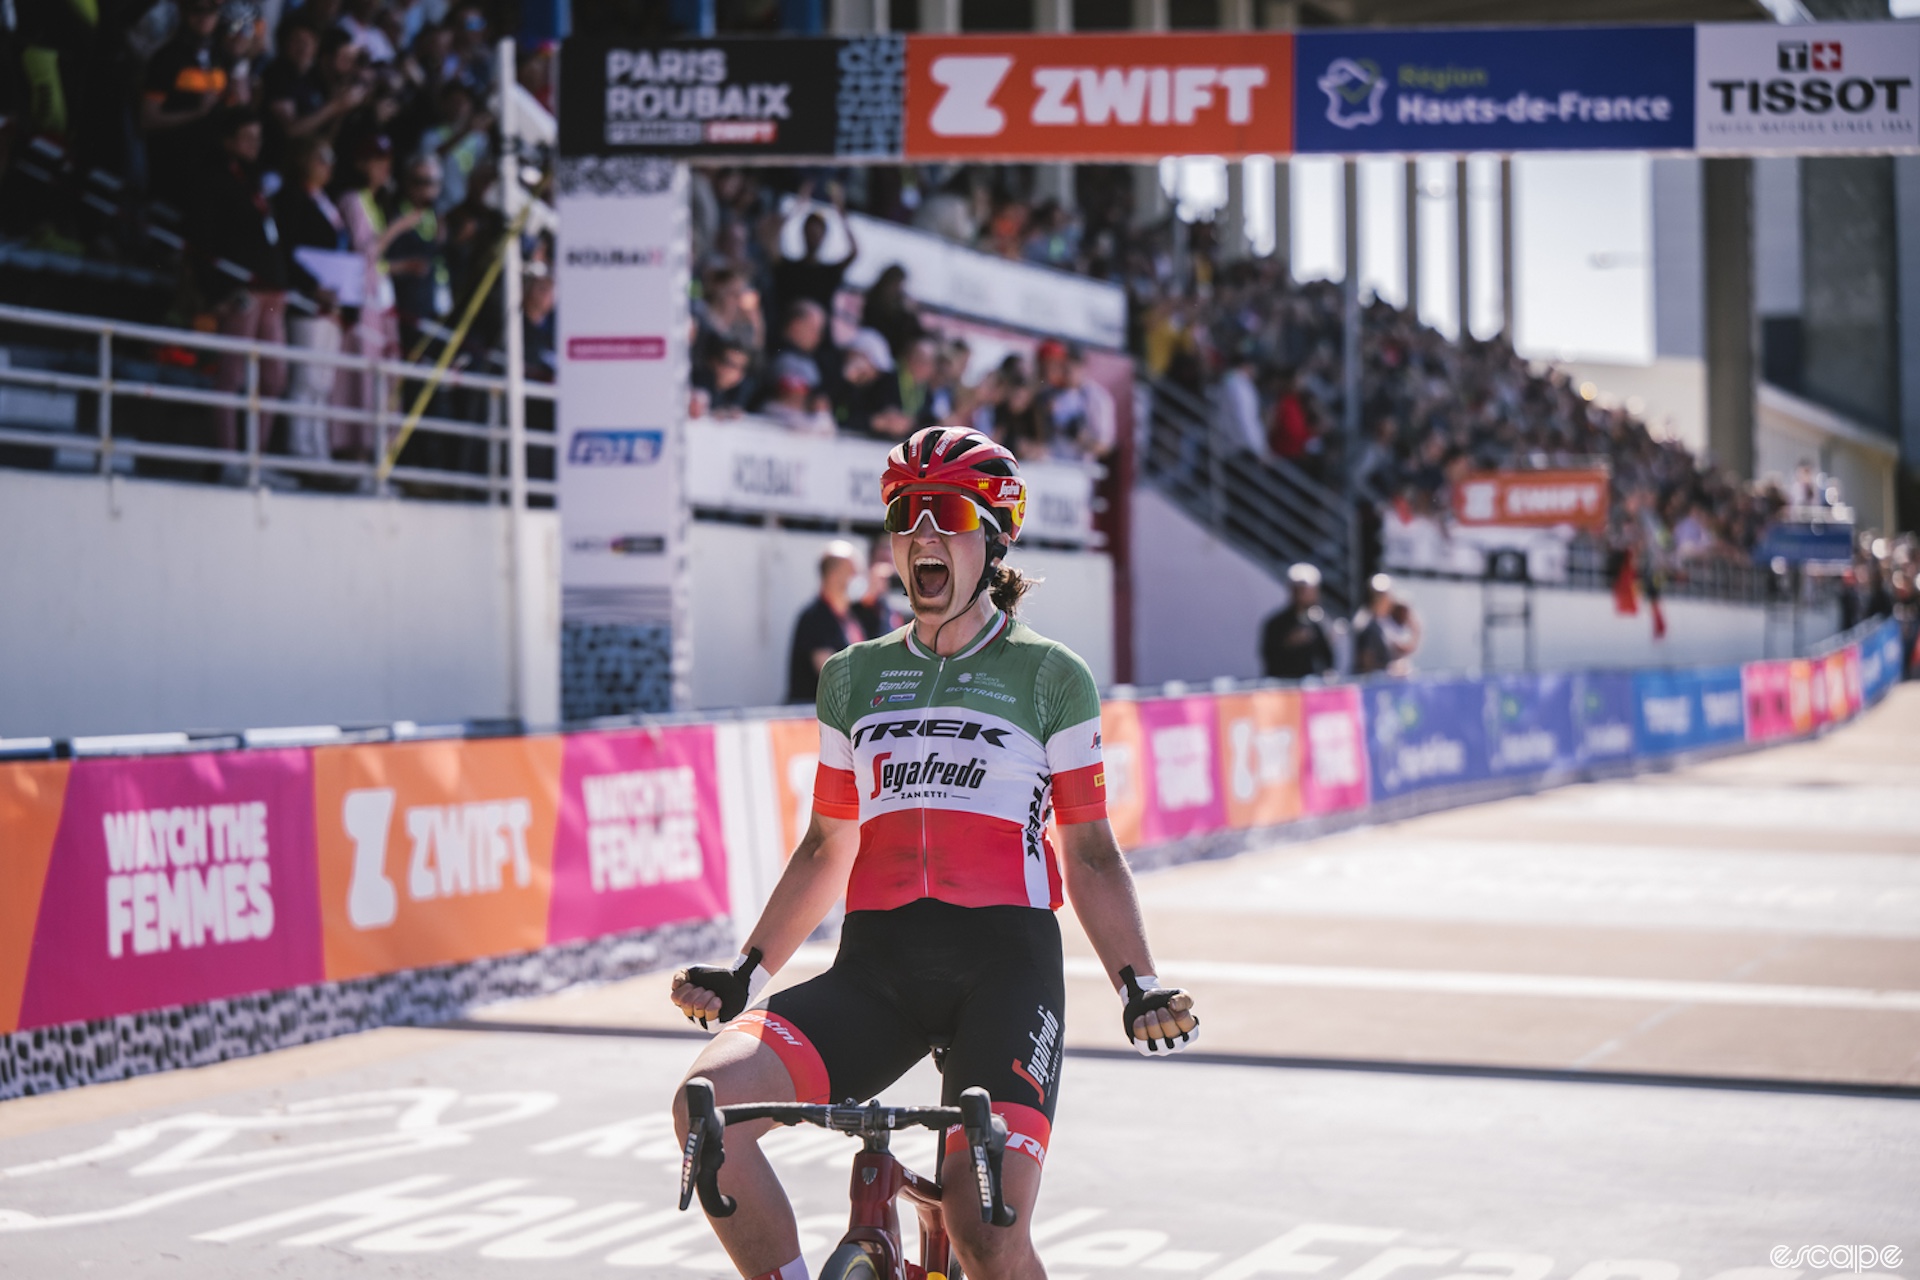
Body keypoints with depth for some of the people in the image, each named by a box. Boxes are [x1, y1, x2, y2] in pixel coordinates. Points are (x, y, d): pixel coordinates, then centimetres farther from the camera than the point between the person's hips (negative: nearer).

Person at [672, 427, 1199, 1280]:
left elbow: (1090, 855, 10)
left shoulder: (1050, 676, 9)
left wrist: (1139, 987, -1)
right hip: (876, 962, 3)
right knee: (707, 1101, -25)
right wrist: (745, 973, 15)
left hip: (1004, 961, -3)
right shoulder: (854, 677, 18)